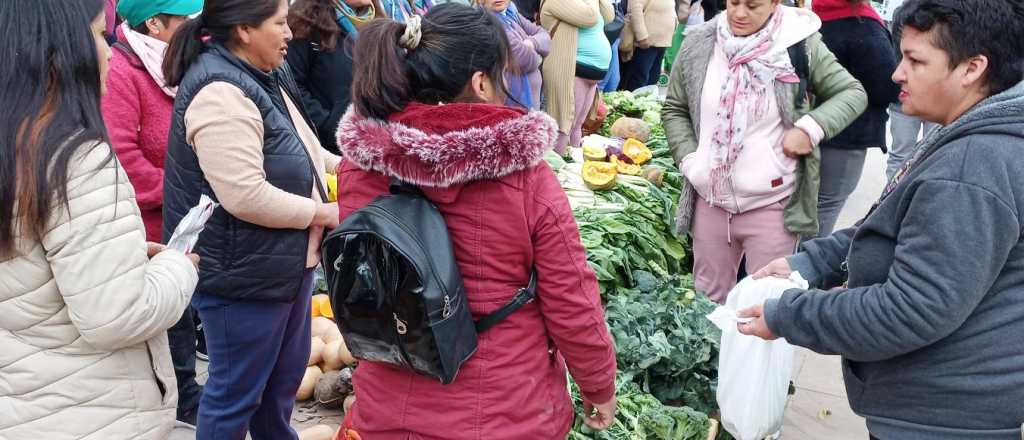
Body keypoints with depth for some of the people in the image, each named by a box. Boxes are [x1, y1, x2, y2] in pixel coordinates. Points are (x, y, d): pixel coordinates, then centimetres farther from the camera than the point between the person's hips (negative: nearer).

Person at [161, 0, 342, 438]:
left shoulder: (263, 77, 9)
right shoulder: (221, 95, -24)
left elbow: (294, 150, 24)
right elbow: (246, 197, -30)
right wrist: (320, 212, -18)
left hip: (285, 263, 10)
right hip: (242, 275, -10)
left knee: (285, 372, 25)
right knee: (236, 390, 6)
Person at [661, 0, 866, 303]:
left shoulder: (800, 45, -7)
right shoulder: (698, 44, 1)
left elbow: (853, 92, 2)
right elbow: (674, 109, 11)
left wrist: (811, 127, -14)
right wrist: (688, 160, -3)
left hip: (771, 205, -3)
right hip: (710, 201, 3)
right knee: (708, 297, 17)